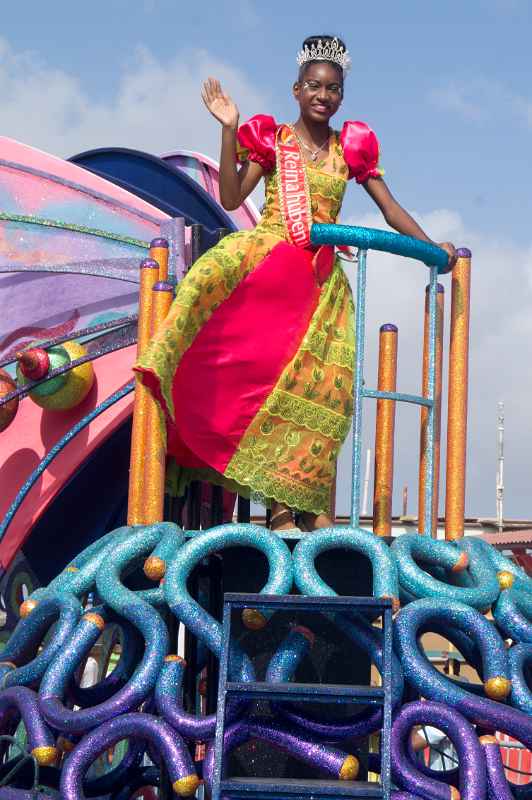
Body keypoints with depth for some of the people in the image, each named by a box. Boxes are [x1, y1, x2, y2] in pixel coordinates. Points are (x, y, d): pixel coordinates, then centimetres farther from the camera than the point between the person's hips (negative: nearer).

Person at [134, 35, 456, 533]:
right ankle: (281, 504, -20)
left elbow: (390, 207, 13)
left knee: (314, 382, -7)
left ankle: (305, 499, -4)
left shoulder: (351, 147, 14)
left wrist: (431, 246, 1)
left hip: (320, 279, 3)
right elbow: (231, 198, -3)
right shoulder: (270, 139, 8)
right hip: (265, 259, -3)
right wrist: (229, 131, -8)